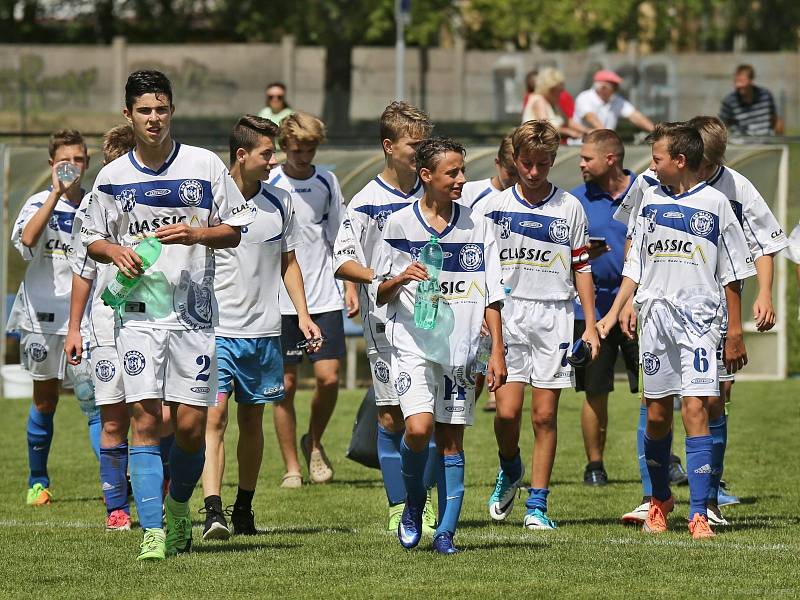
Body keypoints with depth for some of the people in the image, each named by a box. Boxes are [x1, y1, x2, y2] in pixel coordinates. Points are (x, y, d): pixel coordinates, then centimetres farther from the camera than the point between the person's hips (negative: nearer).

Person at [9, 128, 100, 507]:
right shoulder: (39, 204, -4)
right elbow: (26, 239, -26)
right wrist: (57, 193, -25)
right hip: (44, 316, -1)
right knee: (45, 400, 9)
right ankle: (38, 481, 23)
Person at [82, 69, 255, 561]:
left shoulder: (205, 166, 2)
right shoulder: (112, 177, 6)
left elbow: (236, 229, 5)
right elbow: (93, 240, 16)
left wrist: (194, 234, -13)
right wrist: (115, 251, -6)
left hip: (194, 311, 0)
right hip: (138, 311, 1)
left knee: (192, 426, -2)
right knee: (145, 419, -10)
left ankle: (178, 506, 25)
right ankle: (152, 532, -10)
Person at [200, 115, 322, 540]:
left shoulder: (279, 203, 7)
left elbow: (288, 262, 18)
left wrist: (303, 315, 8)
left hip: (263, 330, 4)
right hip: (216, 328, -4)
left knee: (252, 421, 10)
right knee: (215, 416, -14)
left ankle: (244, 509, 20)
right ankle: (212, 512, -21)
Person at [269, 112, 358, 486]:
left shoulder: (327, 182, 7)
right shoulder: (269, 185, -2)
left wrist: (350, 285, 8)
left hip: (324, 297, 2)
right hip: (281, 299, -2)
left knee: (328, 377, -7)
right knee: (286, 385, 0)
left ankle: (314, 443, 19)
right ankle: (292, 467, 8)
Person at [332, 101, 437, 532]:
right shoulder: (367, 202, -5)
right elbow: (342, 261, -7)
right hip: (386, 321, -3)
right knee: (391, 416, 0)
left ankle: (424, 499, 12)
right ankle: (398, 505, 9)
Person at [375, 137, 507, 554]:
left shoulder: (477, 227, 6)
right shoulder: (399, 225, 1)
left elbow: (491, 296, 9)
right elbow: (381, 295, 6)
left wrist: (497, 352, 3)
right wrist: (402, 278, -16)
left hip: (460, 348, 2)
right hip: (412, 345, -2)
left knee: (451, 440, 2)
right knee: (419, 428, -20)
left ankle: (445, 532, 7)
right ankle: (414, 501, 7)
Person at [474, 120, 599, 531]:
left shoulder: (569, 208, 7)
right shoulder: (492, 207, 5)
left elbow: (581, 267, 11)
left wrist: (590, 325, 6)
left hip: (554, 318, 1)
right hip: (506, 316, 0)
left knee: (545, 415, -1)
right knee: (507, 410, -10)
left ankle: (537, 504, 5)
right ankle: (509, 472, 20)